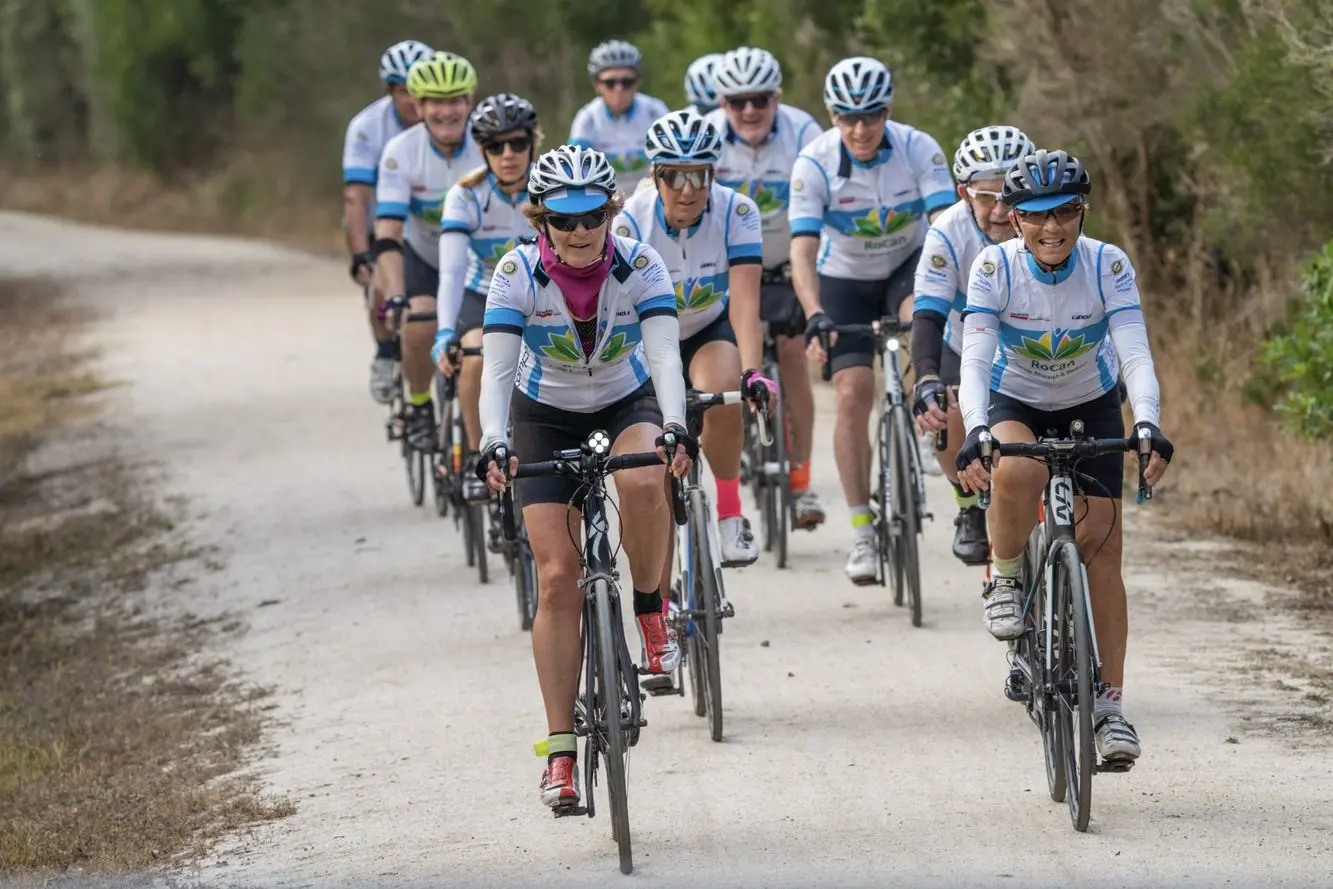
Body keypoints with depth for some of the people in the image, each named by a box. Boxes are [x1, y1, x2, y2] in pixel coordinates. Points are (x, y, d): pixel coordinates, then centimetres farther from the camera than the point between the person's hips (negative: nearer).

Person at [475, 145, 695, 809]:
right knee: (557, 578, -10)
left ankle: (651, 610, -9)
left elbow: (664, 354, -32)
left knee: (643, 483, -37)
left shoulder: (640, 267, -22)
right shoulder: (518, 273, -22)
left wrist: (674, 428, -50)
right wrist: (494, 445, -47)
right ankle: (560, 750, -4)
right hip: (546, 416, 0)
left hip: (627, 403, 0)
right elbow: (496, 369, -30)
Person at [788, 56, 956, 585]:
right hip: (844, 279, 0)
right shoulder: (815, 163, -23)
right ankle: (862, 531, -4)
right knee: (853, 395, -11)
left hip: (908, 264, 0)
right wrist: (815, 317, -45)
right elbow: (803, 250, -30)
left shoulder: (919, 150, -22)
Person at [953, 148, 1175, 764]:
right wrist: (976, 431, -50)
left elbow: (1135, 353, -31)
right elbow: (975, 358, -33)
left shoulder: (1108, 266, -23)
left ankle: (1111, 706, -3)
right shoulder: (995, 267, -24)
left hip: (1091, 408, 1)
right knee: (1017, 474, -37)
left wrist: (1148, 424, -50)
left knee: (1101, 549, -8)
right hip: (1015, 402, -1)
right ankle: (1004, 580, -7)